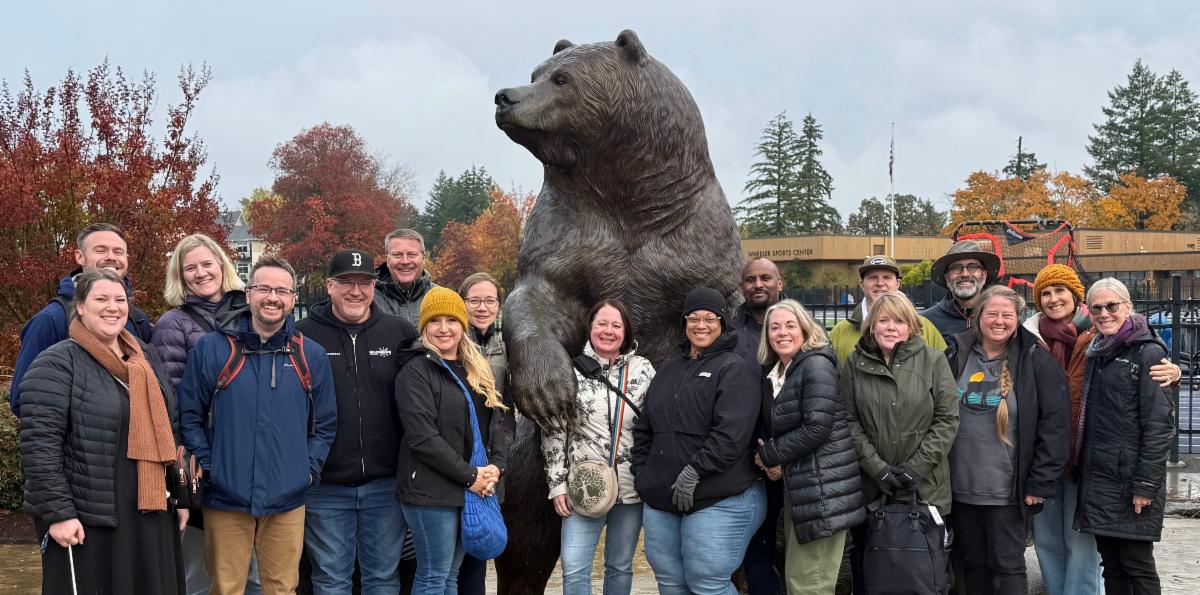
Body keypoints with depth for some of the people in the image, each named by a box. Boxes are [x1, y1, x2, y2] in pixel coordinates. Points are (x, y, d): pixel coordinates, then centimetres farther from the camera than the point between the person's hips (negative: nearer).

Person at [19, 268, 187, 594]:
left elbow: (168, 431, 18)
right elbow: (39, 445, -15)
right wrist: (58, 512, -19)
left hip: (149, 515, 6)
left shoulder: (145, 358, 13)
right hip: (86, 519, -6)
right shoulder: (57, 364, -8)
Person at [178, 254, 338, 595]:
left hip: (288, 502, 2)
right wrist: (207, 466, -6)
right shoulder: (210, 349, 0)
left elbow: (325, 424, 11)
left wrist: (310, 468, 0)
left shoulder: (311, 356, 6)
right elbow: (190, 416, 2)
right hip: (225, 500, -1)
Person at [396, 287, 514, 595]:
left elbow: (502, 421, 11)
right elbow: (422, 437, -17)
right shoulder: (416, 372, -8)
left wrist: (496, 466, -6)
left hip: (477, 488, 7)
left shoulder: (478, 370, 15)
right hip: (432, 490, -7)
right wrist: (469, 476, -16)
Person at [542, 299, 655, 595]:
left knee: (620, 567, 11)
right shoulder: (572, 370, -1)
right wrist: (558, 484, -3)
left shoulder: (643, 370, 2)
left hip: (632, 488, 2)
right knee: (574, 569, -7)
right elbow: (553, 431, 1)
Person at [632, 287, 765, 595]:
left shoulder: (734, 369, -5)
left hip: (718, 501, -7)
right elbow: (645, 428, 21)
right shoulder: (669, 368, 17)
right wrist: (642, 475, 11)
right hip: (662, 499, 7)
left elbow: (731, 434, -18)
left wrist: (694, 472, -20)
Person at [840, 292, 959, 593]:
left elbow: (947, 419, -3)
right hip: (870, 489, 1)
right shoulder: (855, 363, 3)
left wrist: (918, 466, -11)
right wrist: (876, 467, -11)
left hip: (925, 488, -1)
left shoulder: (934, 360, 0)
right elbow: (849, 421, 0)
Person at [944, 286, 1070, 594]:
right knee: (973, 566, 14)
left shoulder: (1036, 362, -6)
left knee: (1008, 567, 2)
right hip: (962, 488, 4)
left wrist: (1041, 483, -13)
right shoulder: (957, 356, 6)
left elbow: (1054, 425, -9)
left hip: (1008, 491, -4)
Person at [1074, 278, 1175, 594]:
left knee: (1137, 566, -2)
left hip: (1131, 480, -7)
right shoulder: (1096, 353, 14)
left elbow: (1159, 424, -13)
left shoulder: (1147, 353, -8)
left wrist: (1146, 485, -17)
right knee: (1111, 565, 11)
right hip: (1097, 479, 7)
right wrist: (1082, 470, 10)